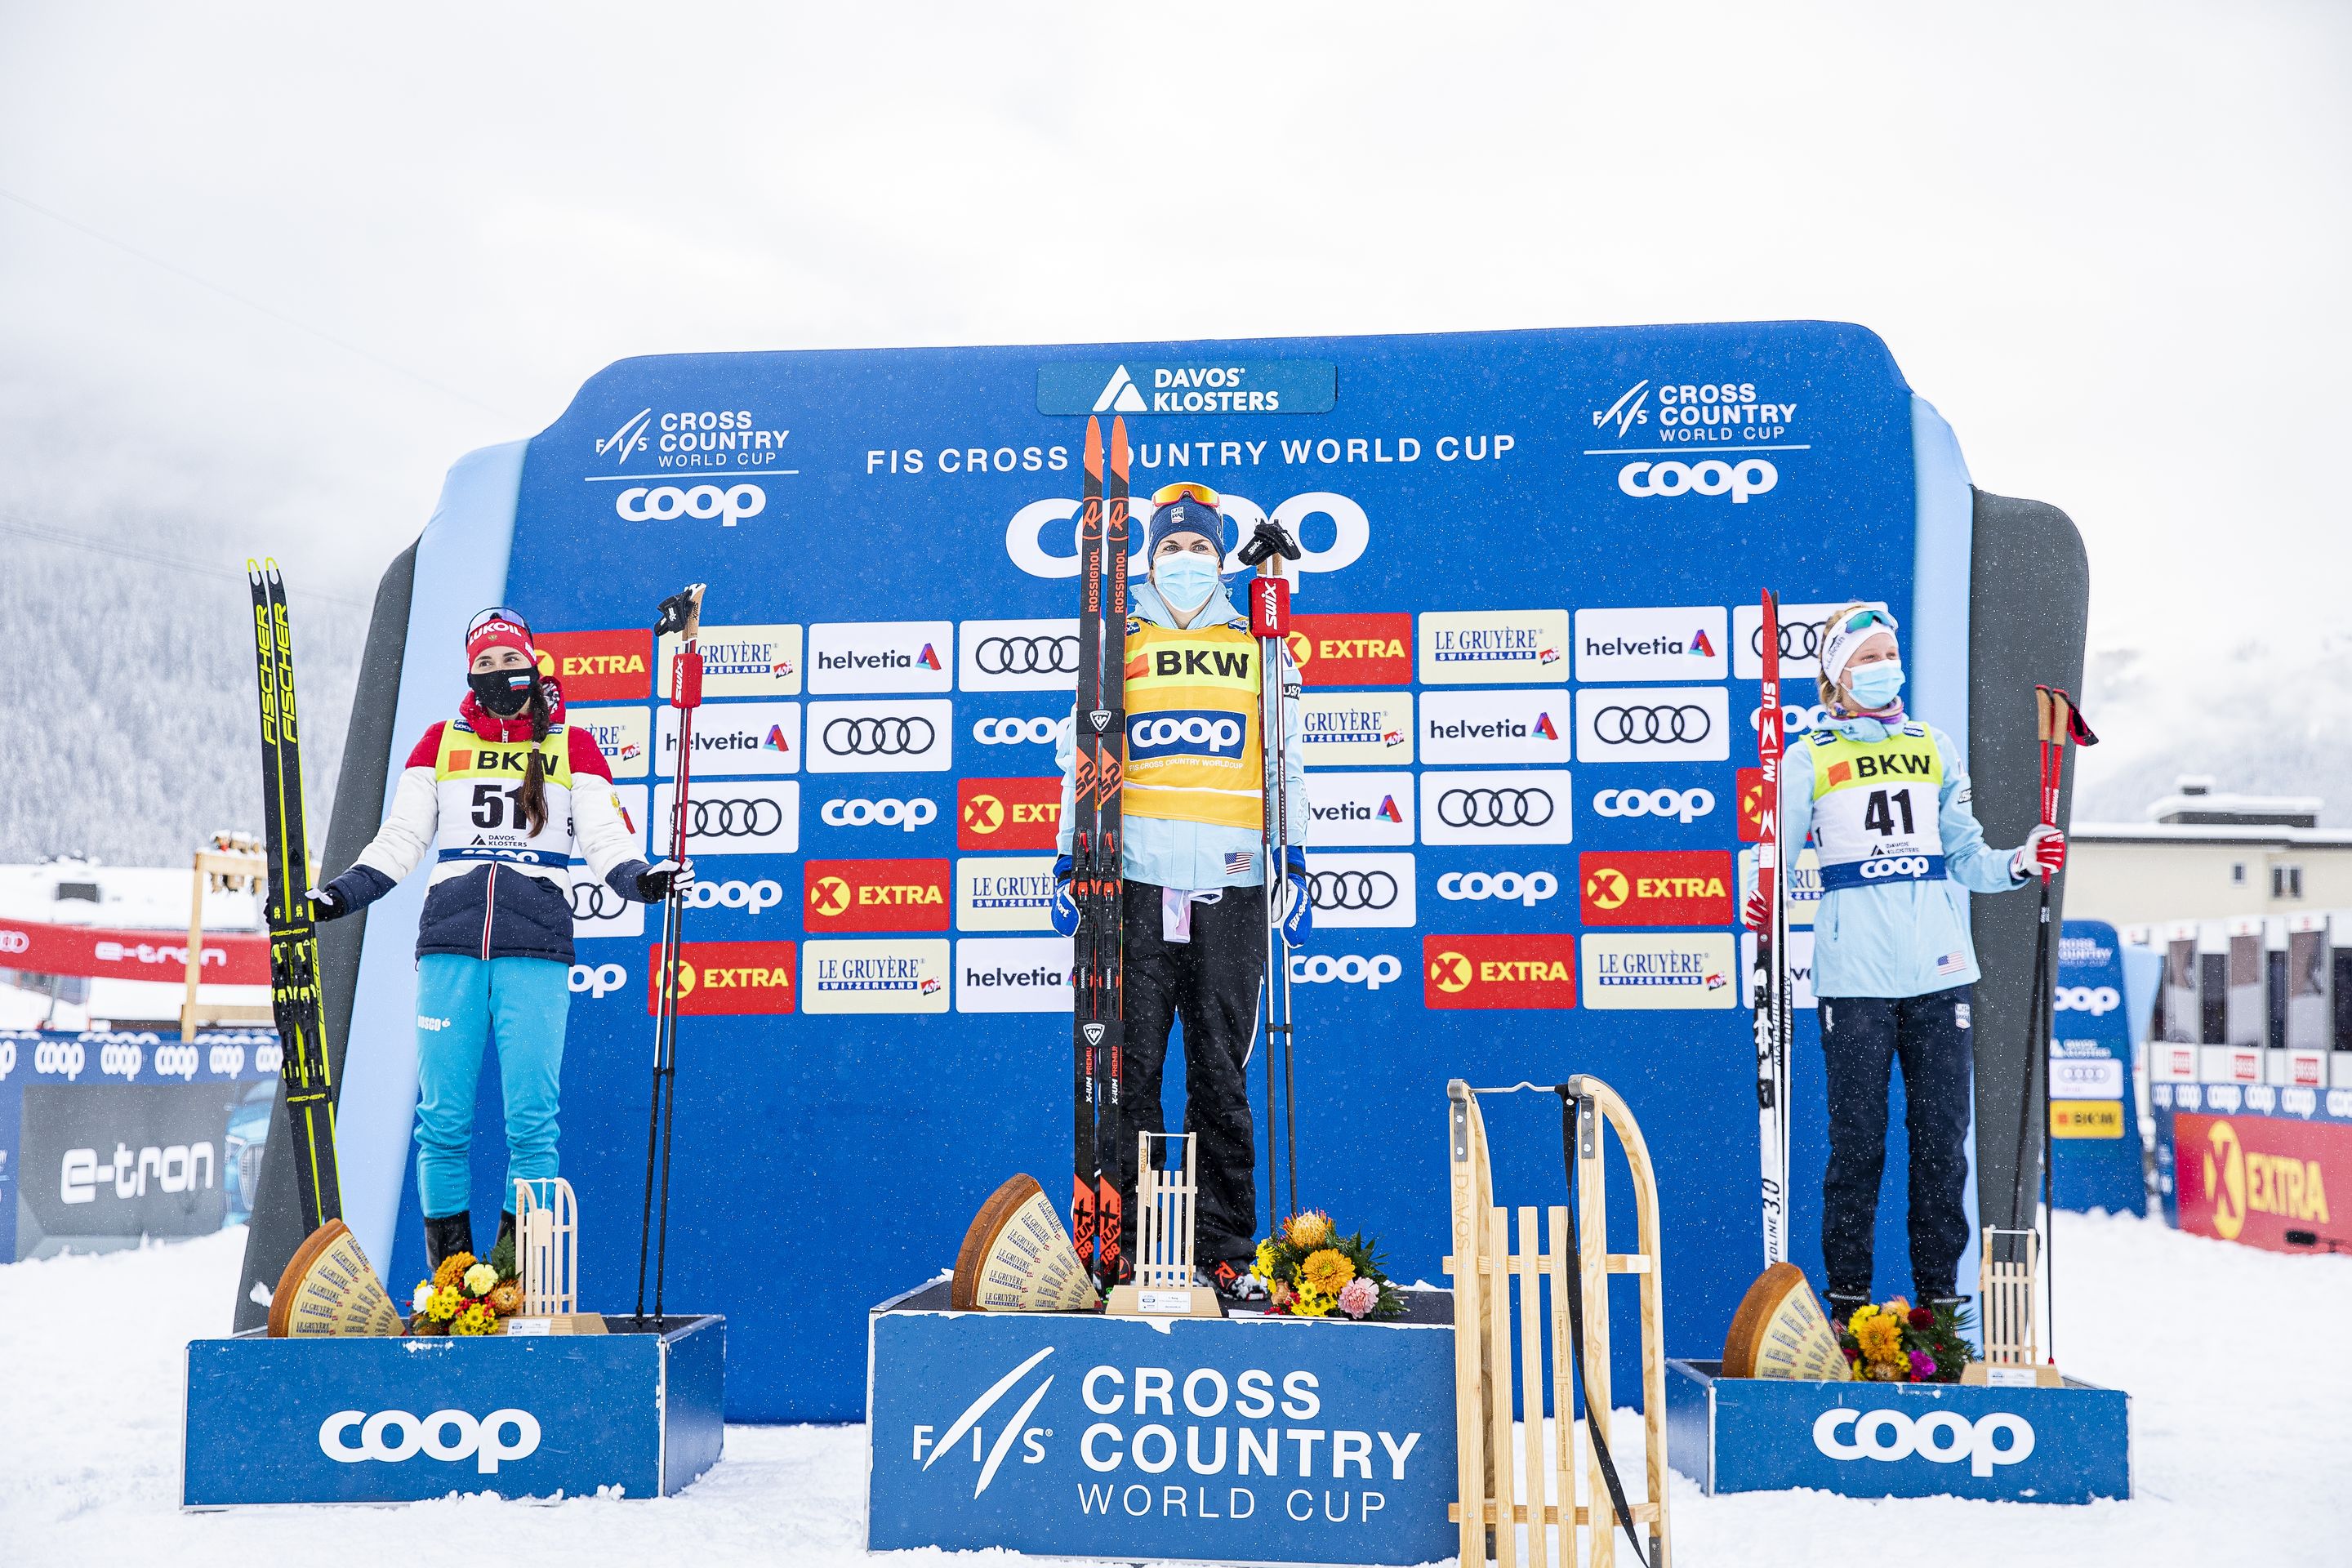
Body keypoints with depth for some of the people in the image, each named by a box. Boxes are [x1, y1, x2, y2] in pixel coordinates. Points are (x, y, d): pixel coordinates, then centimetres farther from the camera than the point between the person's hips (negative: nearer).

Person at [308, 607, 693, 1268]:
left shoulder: (573, 745, 11)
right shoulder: (441, 741, 16)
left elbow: (604, 840, 5)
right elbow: (401, 837, 16)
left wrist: (641, 879, -15)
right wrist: (342, 893, 3)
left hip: (535, 946, -2)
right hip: (450, 942, 2)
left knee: (531, 1115, -5)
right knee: (442, 1114, 1)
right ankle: (447, 1265, 13)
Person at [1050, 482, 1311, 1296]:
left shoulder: (1260, 650, 16)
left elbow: (1286, 770, 16)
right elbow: (1080, 763, 15)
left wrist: (1294, 866, 7)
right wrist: (1070, 864, 7)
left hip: (1232, 889, 0)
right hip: (1137, 883, 0)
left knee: (1221, 1078, 1)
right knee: (1132, 1070, -1)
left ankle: (1224, 1252, 9)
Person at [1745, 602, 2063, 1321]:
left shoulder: (1935, 749, 15)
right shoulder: (1810, 758, 5)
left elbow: (1965, 858, 18)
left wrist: (2021, 863, 0)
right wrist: (1762, 910, -17)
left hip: (1938, 970, 3)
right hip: (1854, 975, -3)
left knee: (1943, 1138, 4)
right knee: (1858, 1139, -1)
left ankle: (1937, 1294, 15)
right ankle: (1847, 1296, 10)